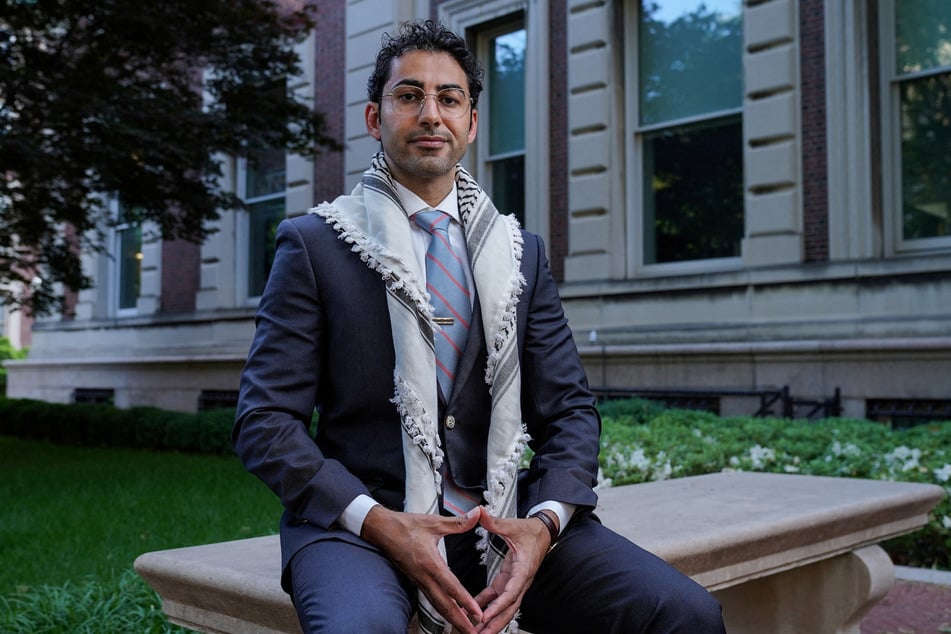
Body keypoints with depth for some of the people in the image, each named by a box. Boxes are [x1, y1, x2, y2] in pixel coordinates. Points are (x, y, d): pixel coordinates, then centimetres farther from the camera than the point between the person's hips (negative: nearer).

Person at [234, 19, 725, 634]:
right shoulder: (314, 244, 2)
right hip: (361, 521, -2)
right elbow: (266, 420, -3)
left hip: (501, 519, 3)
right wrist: (381, 524, -17)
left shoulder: (522, 253, 12)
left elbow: (569, 409, 9)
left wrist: (544, 521, -11)